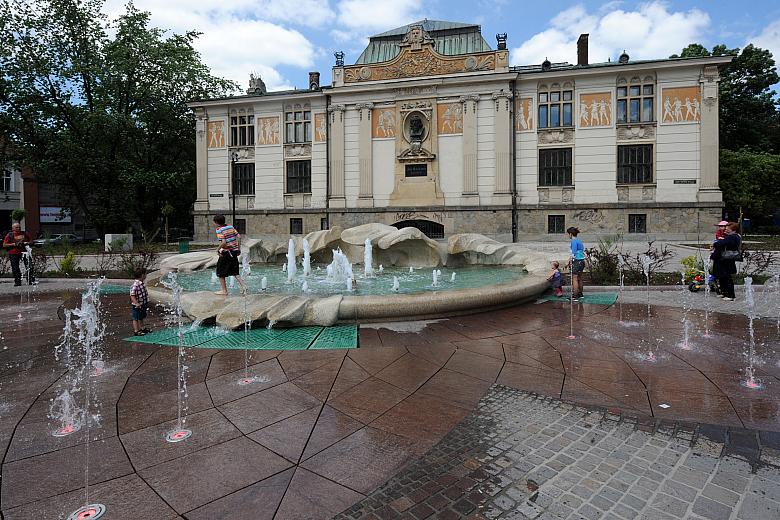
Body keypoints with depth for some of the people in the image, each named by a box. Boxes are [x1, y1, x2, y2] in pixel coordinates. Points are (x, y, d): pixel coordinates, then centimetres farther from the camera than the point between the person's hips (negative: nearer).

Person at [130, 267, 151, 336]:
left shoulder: (141, 283, 5)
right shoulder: (135, 284, -24)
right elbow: (132, 295, -27)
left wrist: (146, 302, 24)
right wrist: (136, 303, -35)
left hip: (143, 304, 9)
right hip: (137, 306, -9)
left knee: (141, 317, 22)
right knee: (136, 318, 4)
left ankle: (142, 328, 34)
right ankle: (136, 331, 12)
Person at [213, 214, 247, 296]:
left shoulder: (219, 230, -12)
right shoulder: (231, 227, 9)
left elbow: (223, 242, -24)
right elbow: (239, 237, 6)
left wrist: (218, 249, -8)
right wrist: (239, 248, 12)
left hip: (226, 253, -7)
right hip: (234, 251, 7)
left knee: (220, 272, 8)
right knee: (234, 272, 17)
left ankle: (224, 291, 11)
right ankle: (243, 286, 4)